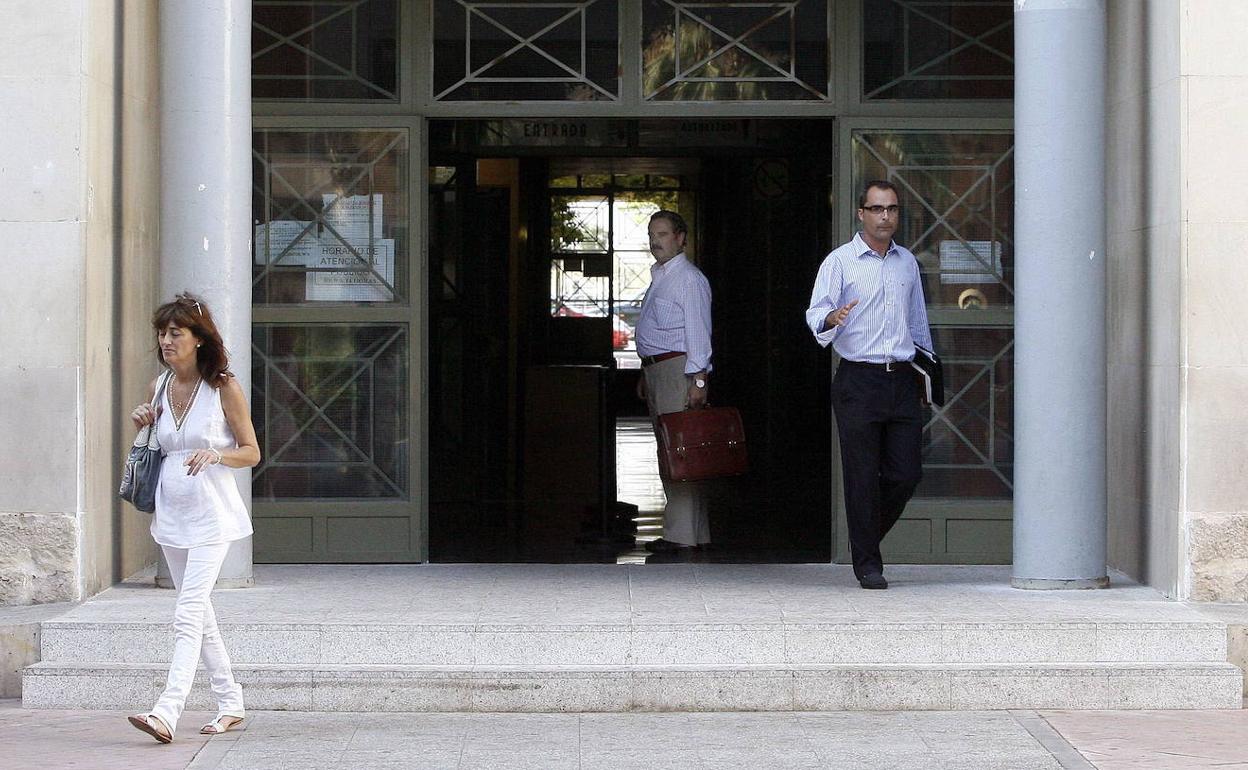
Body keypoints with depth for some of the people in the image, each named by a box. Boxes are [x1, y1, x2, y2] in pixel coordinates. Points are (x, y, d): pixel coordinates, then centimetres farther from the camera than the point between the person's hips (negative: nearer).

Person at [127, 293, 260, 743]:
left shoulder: (224, 387, -8)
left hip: (211, 515, -7)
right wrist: (142, 425, 1)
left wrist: (216, 455, -22)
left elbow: (251, 452, -4)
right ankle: (230, 704, 25)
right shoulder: (160, 386, 7)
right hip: (171, 513, 7)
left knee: (188, 615, -16)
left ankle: (167, 712, -24)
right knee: (199, 614, 13)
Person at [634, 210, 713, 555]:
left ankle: (681, 534, -13)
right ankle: (696, 532, 14)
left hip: (678, 369, -10)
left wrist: (698, 380, -22)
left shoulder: (688, 279, -9)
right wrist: (645, 374, 21)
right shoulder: (659, 277, 20)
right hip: (655, 370, 10)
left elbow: (698, 332, -16)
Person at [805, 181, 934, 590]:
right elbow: (816, 314, -9)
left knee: (906, 472, 1)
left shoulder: (907, 262, 15)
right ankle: (867, 562, 6)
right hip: (858, 380, -4)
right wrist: (832, 319, -31)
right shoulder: (840, 261, 0)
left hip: (902, 380, 4)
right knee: (863, 476, -3)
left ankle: (869, 536, 24)